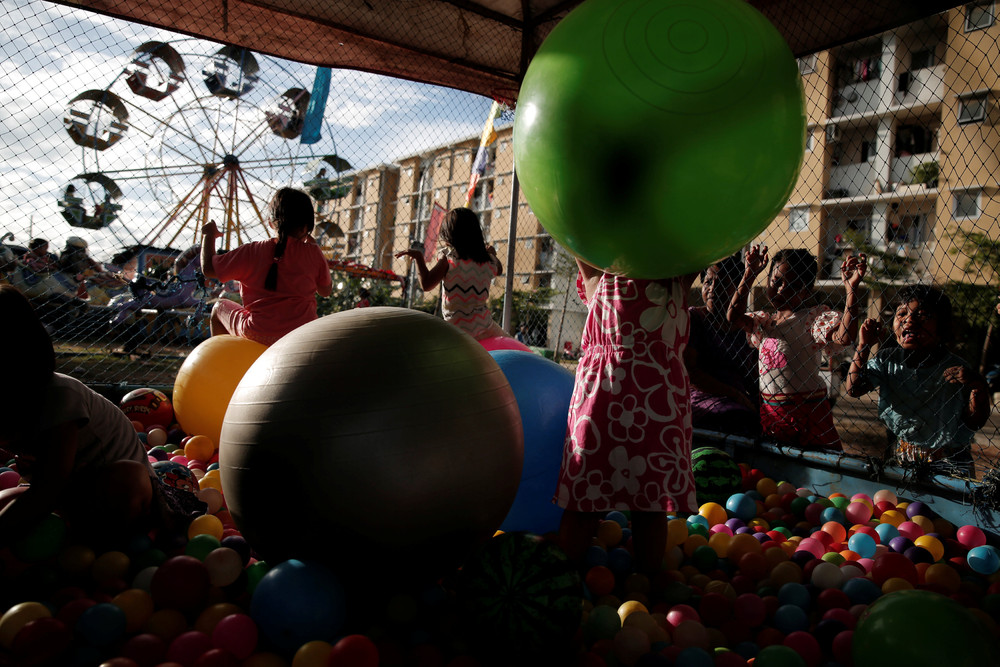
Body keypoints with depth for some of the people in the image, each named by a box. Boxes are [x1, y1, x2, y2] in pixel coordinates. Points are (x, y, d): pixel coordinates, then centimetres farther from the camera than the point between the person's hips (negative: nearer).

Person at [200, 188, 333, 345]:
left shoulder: (253, 252, -8)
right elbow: (326, 291, 9)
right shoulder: (313, 253, -5)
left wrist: (209, 235, 17)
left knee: (219, 307, 27)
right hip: (303, 336, 2)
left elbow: (208, 268, -1)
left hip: (258, 334, -2)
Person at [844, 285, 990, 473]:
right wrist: (863, 347, -17)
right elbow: (853, 389, -13)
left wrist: (979, 388, -26)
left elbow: (974, 424, -9)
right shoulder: (887, 359, -5)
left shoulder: (957, 369, -12)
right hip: (903, 456, 2)